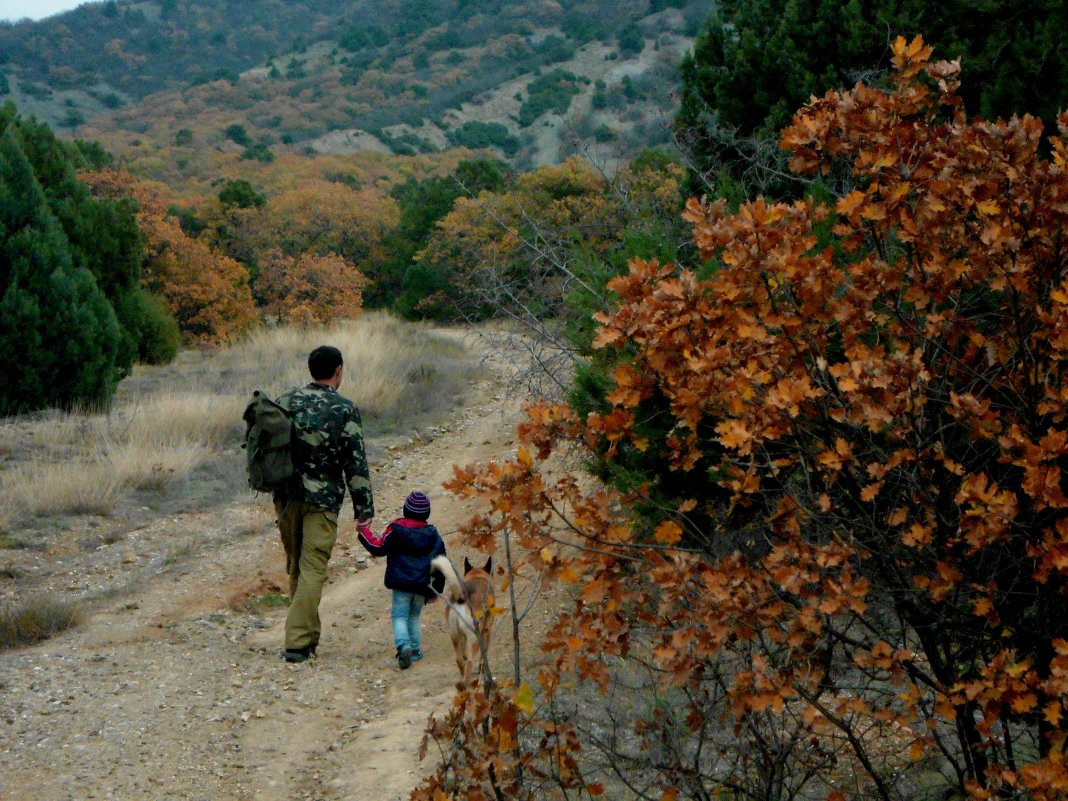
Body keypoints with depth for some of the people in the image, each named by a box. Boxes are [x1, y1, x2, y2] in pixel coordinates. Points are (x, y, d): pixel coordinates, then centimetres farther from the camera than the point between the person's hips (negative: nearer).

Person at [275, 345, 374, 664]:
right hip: (322, 499, -4)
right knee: (312, 570, -2)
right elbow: (356, 461, -8)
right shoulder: (346, 409, -7)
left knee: (295, 567, 17)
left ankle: (308, 634, 27)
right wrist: (364, 506, -4)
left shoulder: (287, 400, 5)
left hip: (286, 495, 5)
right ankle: (298, 641, -7)